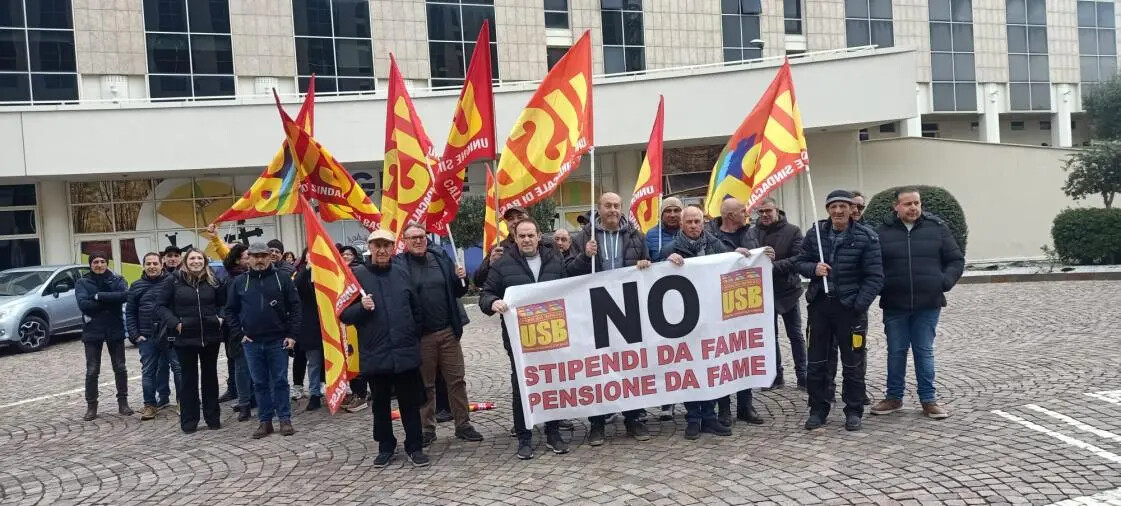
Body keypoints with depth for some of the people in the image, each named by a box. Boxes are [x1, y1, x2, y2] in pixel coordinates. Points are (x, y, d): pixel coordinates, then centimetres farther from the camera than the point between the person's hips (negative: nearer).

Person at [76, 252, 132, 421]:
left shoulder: (117, 280, 2)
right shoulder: (83, 282, 1)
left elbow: (125, 295, -18)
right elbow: (83, 304, -15)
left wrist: (99, 296, -20)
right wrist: (111, 301, -18)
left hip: (115, 330, 1)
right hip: (92, 331, -1)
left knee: (120, 368, 7)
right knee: (92, 371, 4)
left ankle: (123, 402, 18)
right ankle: (91, 406, 15)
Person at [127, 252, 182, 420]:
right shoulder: (136, 286, 8)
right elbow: (130, 313, 10)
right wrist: (135, 335, 1)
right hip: (147, 337, 2)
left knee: (178, 368, 2)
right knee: (148, 371, 5)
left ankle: (183, 400, 13)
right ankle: (150, 404, 14)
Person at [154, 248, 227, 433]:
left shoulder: (213, 280, 3)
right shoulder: (174, 280, -4)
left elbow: (224, 302, 15)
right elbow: (160, 304, -4)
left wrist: (221, 318, -1)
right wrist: (174, 323, -12)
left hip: (211, 336, 2)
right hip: (185, 337, -2)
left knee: (210, 376, 11)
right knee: (189, 378, 7)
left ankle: (213, 417, 22)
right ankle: (188, 420, 16)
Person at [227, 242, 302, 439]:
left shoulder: (282, 279, 0)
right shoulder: (239, 282, 5)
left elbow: (294, 307, -2)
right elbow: (230, 310, 10)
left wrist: (292, 334, -7)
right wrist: (239, 334, 1)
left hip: (278, 341, -2)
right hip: (252, 342, 2)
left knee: (280, 381, 4)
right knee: (260, 383, 8)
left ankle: (285, 419, 12)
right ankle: (265, 421, 16)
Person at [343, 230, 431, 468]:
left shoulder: (401, 272, 5)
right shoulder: (357, 275, -2)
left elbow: (416, 307, 13)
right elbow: (345, 315, -2)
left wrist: (413, 334, 10)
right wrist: (361, 307, -20)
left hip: (406, 351, 1)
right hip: (375, 354, -1)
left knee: (410, 402, 7)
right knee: (380, 403, 12)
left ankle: (415, 446, 19)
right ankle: (385, 447, 26)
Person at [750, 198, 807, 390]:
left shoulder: (792, 231, -6)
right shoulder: (752, 233, -2)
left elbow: (798, 259, -15)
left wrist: (774, 266, -26)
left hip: (788, 290, -2)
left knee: (795, 335, 8)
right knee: (770, 335, 11)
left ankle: (802, 376, 17)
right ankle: (776, 375, 22)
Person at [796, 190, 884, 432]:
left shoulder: (866, 237, -7)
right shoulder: (815, 233, 3)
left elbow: (875, 276, -8)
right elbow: (800, 263, 10)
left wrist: (859, 305, -16)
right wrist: (813, 268, -12)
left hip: (850, 307, -3)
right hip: (819, 304, 3)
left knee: (853, 363, 7)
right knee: (816, 361, 9)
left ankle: (853, 411, 21)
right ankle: (818, 409, 22)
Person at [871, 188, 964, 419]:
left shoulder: (937, 227, 1)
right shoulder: (882, 232, 0)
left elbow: (956, 260, 5)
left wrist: (944, 282, -10)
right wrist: (880, 287, -11)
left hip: (928, 304, 0)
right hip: (894, 305, 0)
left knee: (924, 352, 7)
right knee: (896, 352, 9)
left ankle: (928, 399, 18)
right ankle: (894, 397, 21)